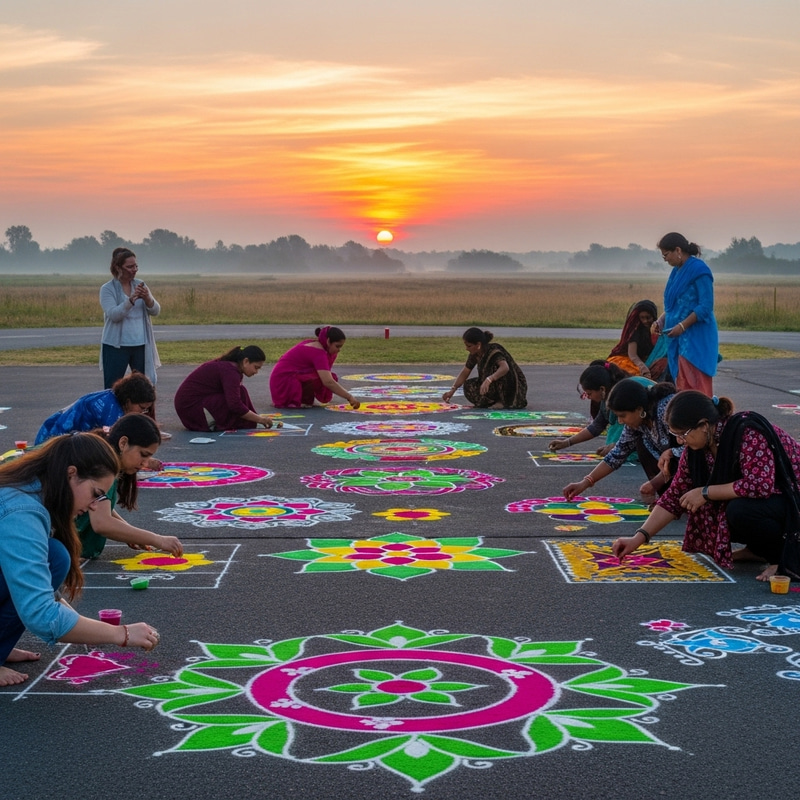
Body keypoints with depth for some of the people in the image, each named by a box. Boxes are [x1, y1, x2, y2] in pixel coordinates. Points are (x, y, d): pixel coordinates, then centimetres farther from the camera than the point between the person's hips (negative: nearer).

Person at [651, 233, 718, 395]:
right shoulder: (677, 271, 15)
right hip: (679, 339, 8)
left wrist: (682, 325, -19)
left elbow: (706, 307, -15)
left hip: (696, 338, -8)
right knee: (682, 385, 6)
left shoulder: (699, 270, -10)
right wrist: (661, 320, 8)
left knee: (693, 386, -11)